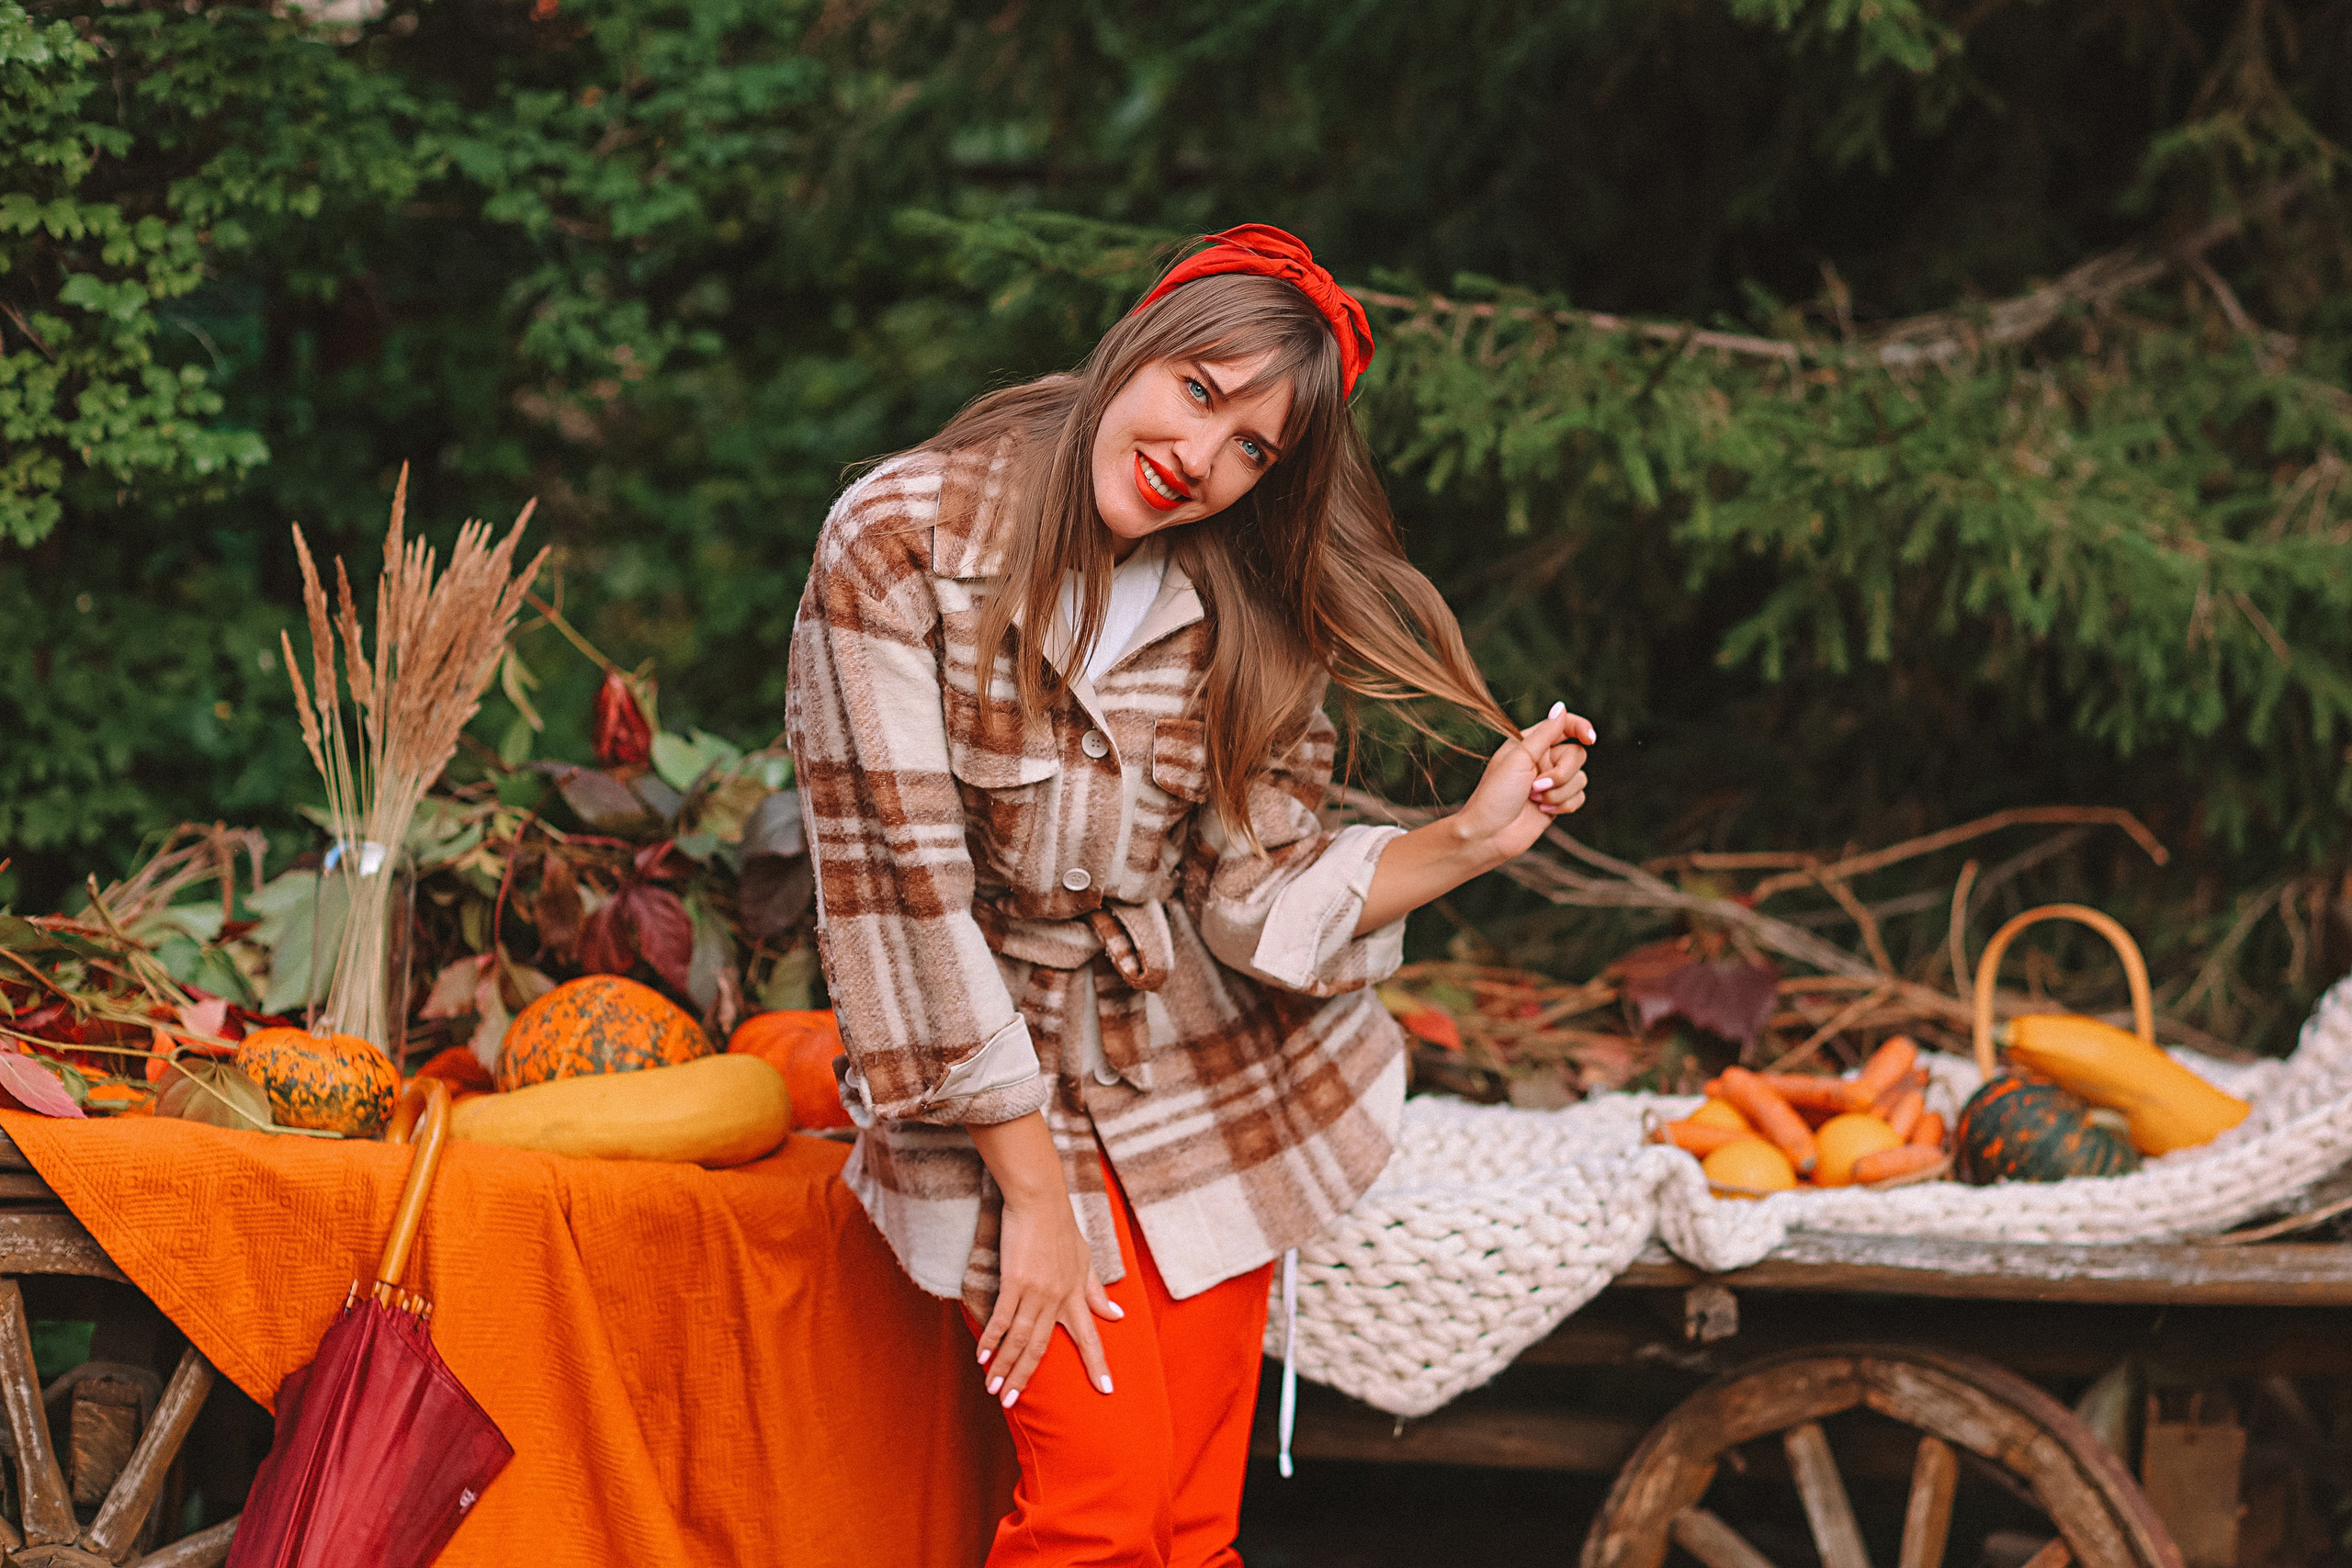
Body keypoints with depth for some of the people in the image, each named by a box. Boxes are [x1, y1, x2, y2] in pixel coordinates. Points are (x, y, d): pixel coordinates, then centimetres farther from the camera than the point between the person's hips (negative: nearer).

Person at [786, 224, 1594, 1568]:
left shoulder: (1238, 615, -4)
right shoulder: (902, 542, -17)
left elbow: (1258, 896, -7)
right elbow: (907, 886, -18)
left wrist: (1471, 841, -23)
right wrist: (1035, 1191, -17)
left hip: (1214, 1088, 4)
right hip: (998, 1088, -4)